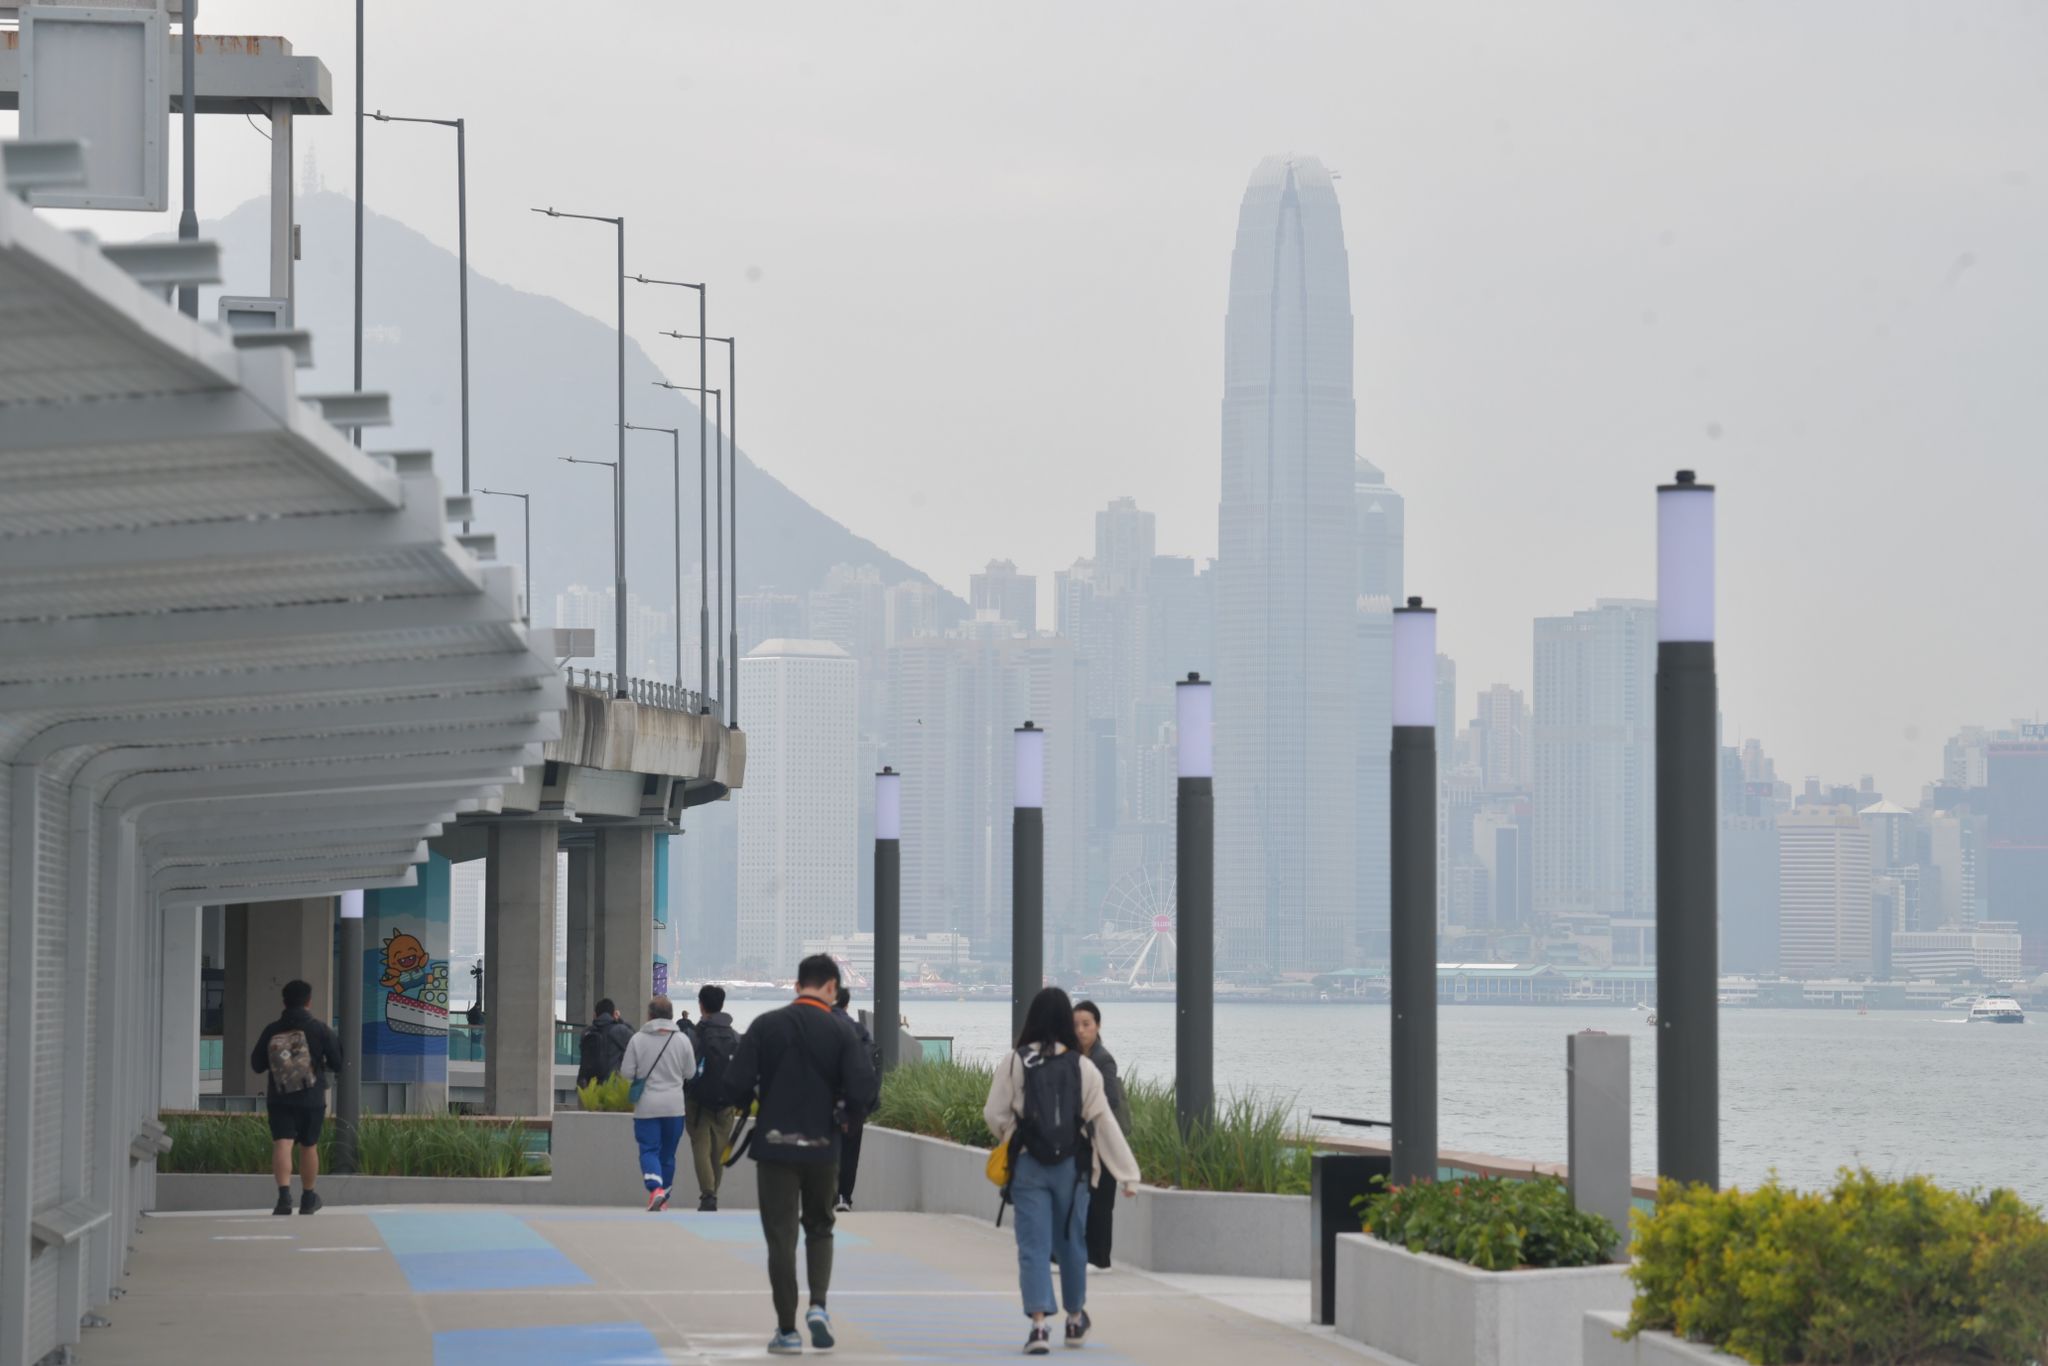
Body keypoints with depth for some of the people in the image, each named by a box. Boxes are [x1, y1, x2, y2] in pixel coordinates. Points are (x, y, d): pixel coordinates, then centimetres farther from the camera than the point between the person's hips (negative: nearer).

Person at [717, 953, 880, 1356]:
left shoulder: (766, 1026, -5)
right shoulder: (842, 1032, -6)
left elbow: (733, 1088, -11)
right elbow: (863, 1092, -15)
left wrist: (755, 1098, 11)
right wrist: (847, 1110, 7)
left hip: (775, 1146, 0)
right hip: (822, 1146, 1)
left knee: (781, 1237, 6)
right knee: (819, 1228, 20)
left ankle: (787, 1330, 5)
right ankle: (818, 1305, 1)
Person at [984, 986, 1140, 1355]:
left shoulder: (1014, 1063, -6)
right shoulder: (1083, 1067, -3)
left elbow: (995, 1115, -5)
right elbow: (1104, 1123, -2)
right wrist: (1127, 1173, 2)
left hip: (1028, 1165, -2)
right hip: (1072, 1165, 2)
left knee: (1033, 1246, 0)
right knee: (1071, 1242, 17)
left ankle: (1039, 1324, -13)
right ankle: (1075, 1318, 33)